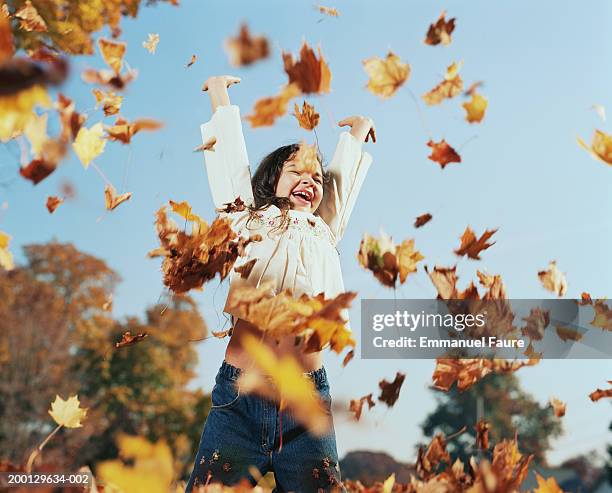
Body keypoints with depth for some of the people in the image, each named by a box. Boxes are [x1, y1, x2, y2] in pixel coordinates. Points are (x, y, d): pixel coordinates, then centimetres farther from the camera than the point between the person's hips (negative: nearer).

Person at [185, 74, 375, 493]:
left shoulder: (323, 233, 17)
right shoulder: (246, 221, 12)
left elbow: (345, 172, 33)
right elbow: (231, 152, 22)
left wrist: (359, 129, 49)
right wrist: (220, 93, 36)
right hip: (237, 397, -2)